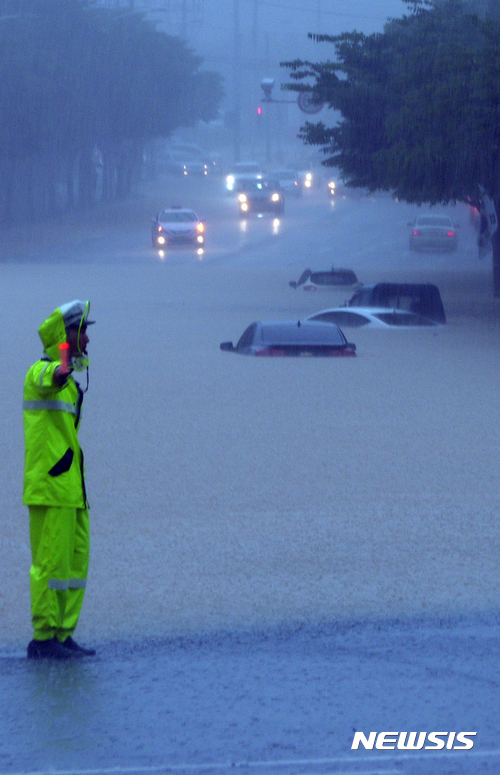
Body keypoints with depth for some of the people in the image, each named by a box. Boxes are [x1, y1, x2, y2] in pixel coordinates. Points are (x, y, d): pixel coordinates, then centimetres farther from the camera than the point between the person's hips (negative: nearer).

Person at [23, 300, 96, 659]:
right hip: (50, 488, -10)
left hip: (69, 487, 10)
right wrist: (65, 351, -34)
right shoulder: (41, 372, -10)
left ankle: (62, 636, 14)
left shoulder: (70, 378, 20)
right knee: (51, 561, -8)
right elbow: (57, 377, -39)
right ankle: (43, 638, -5)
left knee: (76, 561, 10)